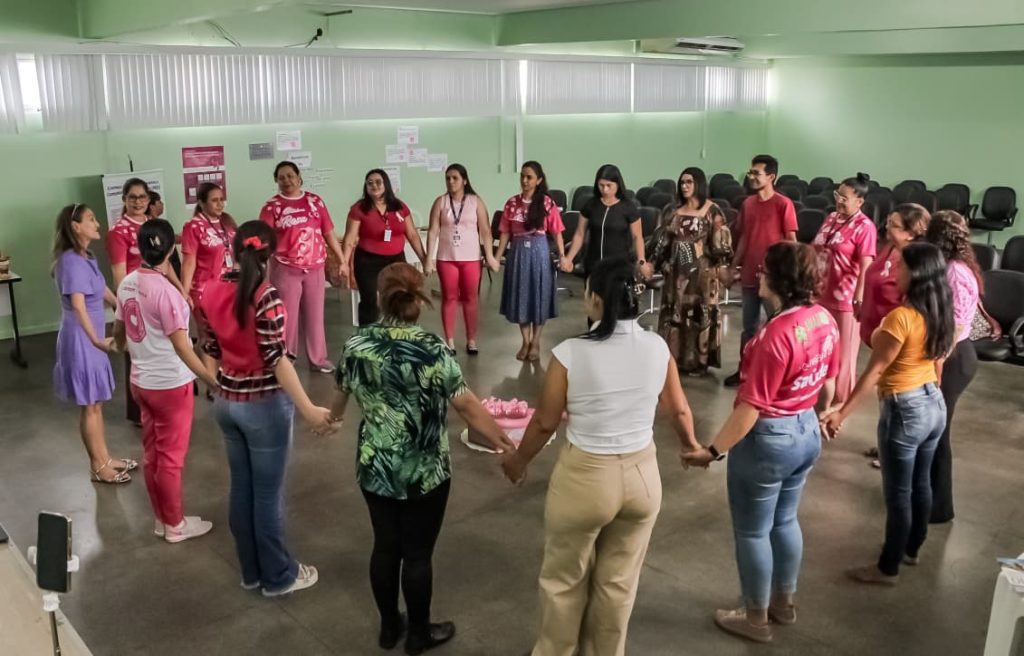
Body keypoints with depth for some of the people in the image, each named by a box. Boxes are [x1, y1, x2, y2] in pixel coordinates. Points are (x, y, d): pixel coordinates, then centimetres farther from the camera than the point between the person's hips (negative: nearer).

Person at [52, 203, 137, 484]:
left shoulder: (87, 258, 8)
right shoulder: (72, 261, -22)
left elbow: (104, 291, 23)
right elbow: (78, 305, -34)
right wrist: (96, 340, -46)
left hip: (90, 337, 9)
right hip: (80, 339, -9)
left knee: (96, 403, 18)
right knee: (89, 405, 3)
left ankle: (104, 458, 30)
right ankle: (98, 467, 16)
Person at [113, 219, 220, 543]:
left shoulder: (127, 283, 0)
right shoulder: (165, 290, -23)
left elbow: (118, 333, 13)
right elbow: (182, 348, -24)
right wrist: (213, 381, -21)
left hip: (141, 381, 7)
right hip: (170, 384, -7)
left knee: (152, 453, 17)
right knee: (171, 457, 6)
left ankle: (161, 519, 31)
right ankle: (175, 525, 21)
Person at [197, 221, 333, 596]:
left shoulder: (210, 293, -1)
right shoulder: (265, 297, -21)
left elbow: (211, 351, 9)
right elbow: (277, 359, -23)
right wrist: (308, 409, -21)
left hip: (227, 402, 7)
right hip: (265, 404, -6)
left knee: (241, 489, 17)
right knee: (267, 494, 7)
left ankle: (251, 572, 32)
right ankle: (278, 577, 23)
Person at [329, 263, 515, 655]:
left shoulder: (356, 345, -7)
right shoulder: (433, 350, -20)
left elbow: (341, 393, 11)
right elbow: (467, 406, -17)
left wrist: (333, 418, 34)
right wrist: (505, 444, -5)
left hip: (374, 469, 4)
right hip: (425, 472, -4)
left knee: (385, 546, 19)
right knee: (417, 553, 12)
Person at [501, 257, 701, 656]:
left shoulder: (571, 353, -20)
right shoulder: (657, 348, -8)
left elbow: (545, 423, -9)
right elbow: (679, 410, 7)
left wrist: (518, 461, 11)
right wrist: (690, 445, 30)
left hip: (585, 479, -3)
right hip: (641, 475, 4)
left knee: (564, 578, 21)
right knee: (618, 581, 23)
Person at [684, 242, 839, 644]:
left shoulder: (777, 333, -29)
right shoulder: (825, 319, -3)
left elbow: (752, 406, -26)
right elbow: (828, 382, 11)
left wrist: (714, 450, -20)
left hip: (768, 439, -8)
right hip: (806, 431, 9)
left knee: (752, 531, 11)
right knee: (784, 520, 25)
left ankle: (756, 618, 27)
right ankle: (784, 602, 43)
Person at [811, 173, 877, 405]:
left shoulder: (864, 227, -14)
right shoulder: (831, 218, 9)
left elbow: (865, 268, -17)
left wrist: (859, 300, -20)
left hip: (845, 299, -7)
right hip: (821, 294, 7)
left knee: (842, 354, 6)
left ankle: (840, 401, 20)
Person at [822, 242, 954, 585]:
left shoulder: (901, 316, -24)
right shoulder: (941, 314, 1)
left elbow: (875, 370, -23)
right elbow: (937, 363, 13)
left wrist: (842, 413, -19)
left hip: (905, 411, -8)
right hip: (934, 405, 8)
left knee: (898, 494, 5)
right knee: (920, 484, 23)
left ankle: (888, 568, 19)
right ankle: (912, 549, 41)